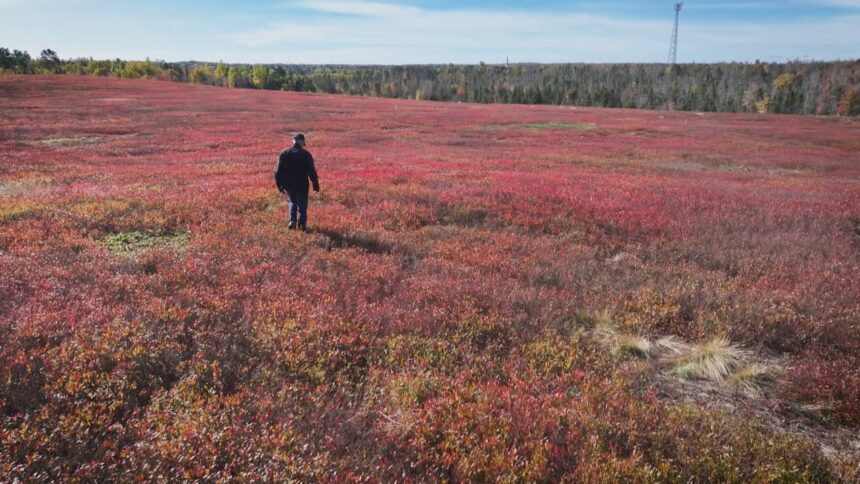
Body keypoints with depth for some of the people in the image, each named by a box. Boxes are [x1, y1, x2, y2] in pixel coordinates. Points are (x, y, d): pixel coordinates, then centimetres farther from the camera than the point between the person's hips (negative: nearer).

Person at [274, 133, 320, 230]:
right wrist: (316, 185, 0)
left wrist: (279, 185, 11)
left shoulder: (284, 153, -1)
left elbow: (278, 171, 1)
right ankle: (301, 224, 10)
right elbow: (312, 172, -9)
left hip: (288, 185, 3)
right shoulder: (306, 154, -10)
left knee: (293, 202, 25)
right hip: (302, 186, -3)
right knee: (302, 205, 12)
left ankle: (292, 221, 12)